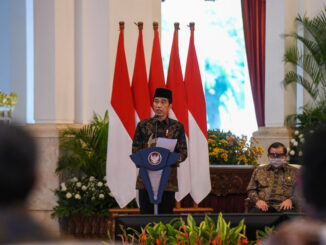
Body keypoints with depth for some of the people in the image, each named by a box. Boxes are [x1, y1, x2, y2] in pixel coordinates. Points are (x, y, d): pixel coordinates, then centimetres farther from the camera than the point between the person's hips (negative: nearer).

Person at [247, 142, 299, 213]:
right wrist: (257, 200, -3)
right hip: (264, 206, 2)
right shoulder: (258, 170, 25)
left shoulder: (294, 172, 19)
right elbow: (251, 190, 20)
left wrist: (291, 200, -11)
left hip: (283, 206, -1)